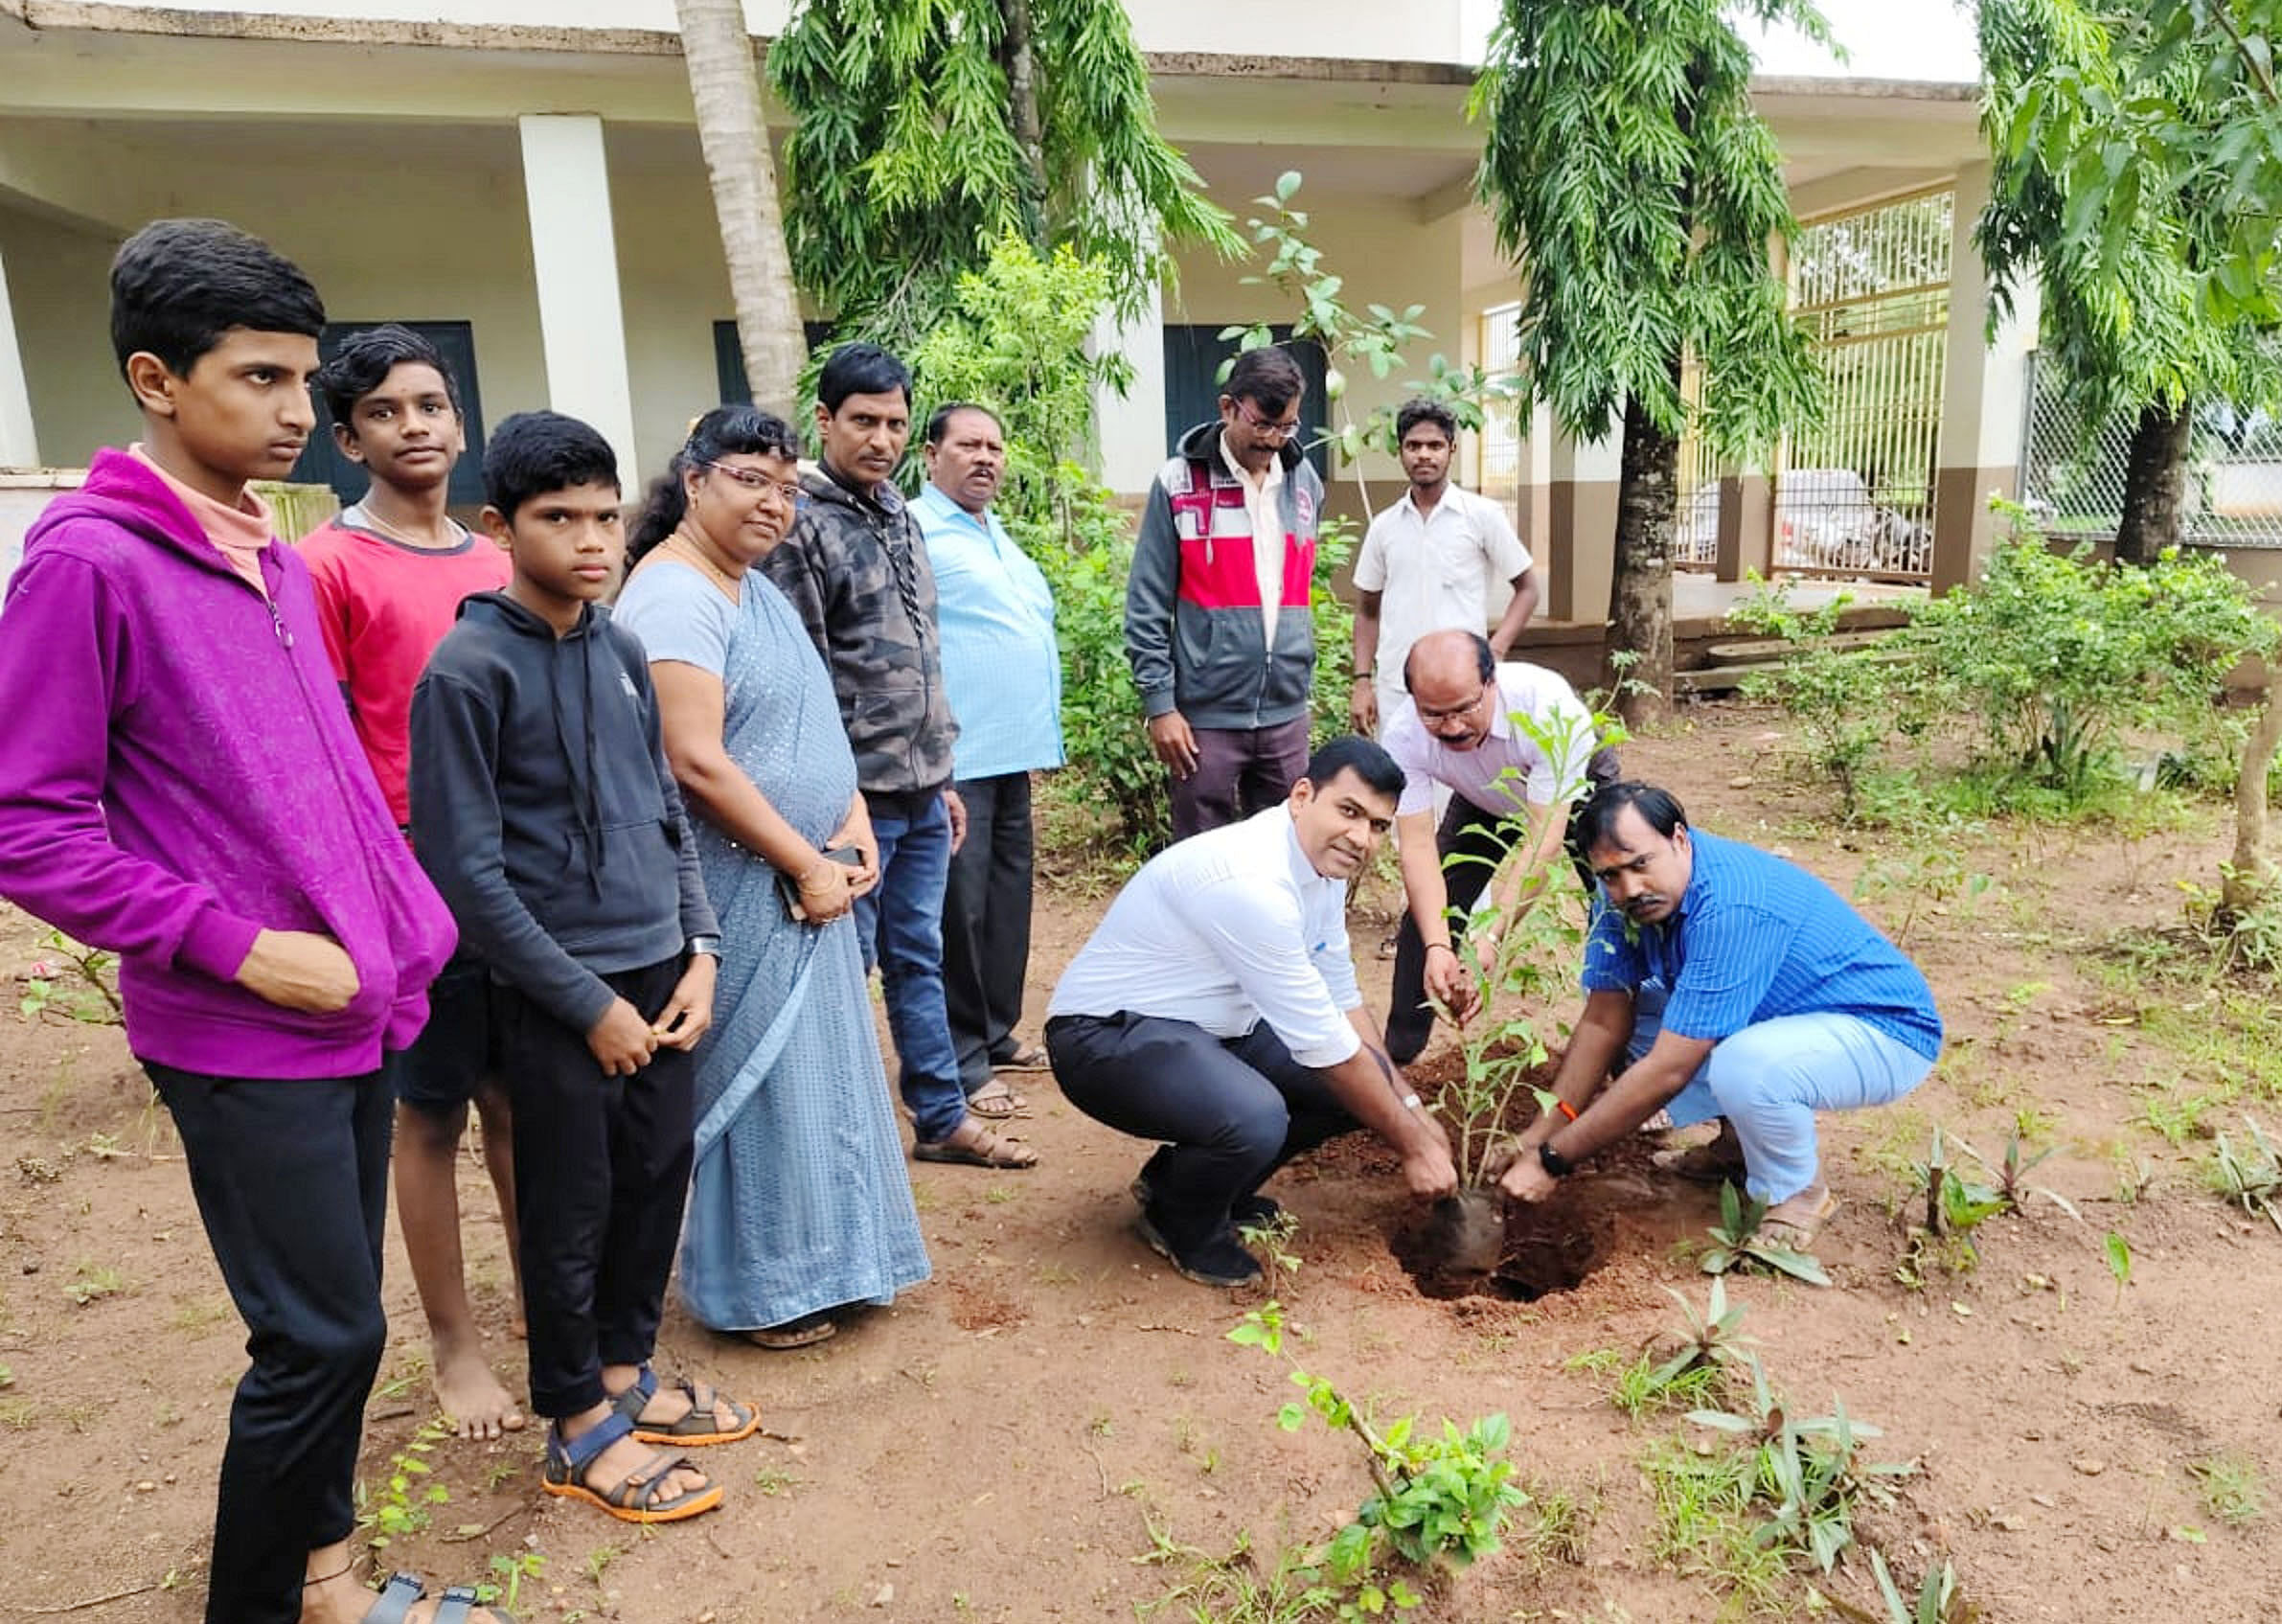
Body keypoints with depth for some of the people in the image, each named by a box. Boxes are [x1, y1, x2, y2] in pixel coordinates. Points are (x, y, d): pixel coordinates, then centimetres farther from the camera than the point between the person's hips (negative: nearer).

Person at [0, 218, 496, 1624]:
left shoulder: (278, 562, 10)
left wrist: (403, 937, 12)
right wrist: (243, 948, -17)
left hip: (355, 1010, 7)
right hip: (242, 1037, -7)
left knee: (336, 1323, 17)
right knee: (324, 1337, 1)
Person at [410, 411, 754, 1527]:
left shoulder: (623, 652, 6)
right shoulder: (467, 670, -13)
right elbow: (466, 870, -14)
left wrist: (699, 949, 3)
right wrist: (588, 1001, -13)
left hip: (661, 973, 6)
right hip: (557, 996, -6)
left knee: (659, 1175, 16)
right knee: (572, 1209, 8)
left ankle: (625, 1373, 37)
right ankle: (579, 1430, 27)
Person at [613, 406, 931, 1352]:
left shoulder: (757, 590, 13)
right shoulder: (675, 597, -17)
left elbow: (811, 718, 16)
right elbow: (698, 763, -24)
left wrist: (855, 818, -1)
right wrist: (805, 866, -18)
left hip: (802, 880, 9)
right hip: (741, 889, -9)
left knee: (809, 1071, 17)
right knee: (757, 1078, 3)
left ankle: (813, 1260, 33)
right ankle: (759, 1291, 21)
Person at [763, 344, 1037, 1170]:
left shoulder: (900, 516, 13)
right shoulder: (801, 527, -11)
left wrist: (942, 776, 17)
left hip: (921, 793, 8)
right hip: (857, 796, -7)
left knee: (919, 956, 15)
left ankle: (942, 1117, 26)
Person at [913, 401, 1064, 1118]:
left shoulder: (996, 535, 19)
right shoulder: (916, 530, -9)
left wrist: (1042, 737, 21)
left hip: (1012, 756, 9)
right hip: (957, 759, -9)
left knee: (1006, 902, 15)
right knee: (959, 910, -3)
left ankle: (996, 1033, 28)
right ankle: (961, 1065, 7)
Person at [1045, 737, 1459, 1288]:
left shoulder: (1323, 860, 0)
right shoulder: (1251, 881, -30)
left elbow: (1342, 1001, 11)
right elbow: (1324, 1045, -24)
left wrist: (1412, 1109, 7)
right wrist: (1412, 1145, -14)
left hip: (1212, 1026, 10)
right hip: (1107, 1036, -10)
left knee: (1369, 1083, -1)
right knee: (1255, 1118, -35)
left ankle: (1200, 1179, 16)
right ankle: (1181, 1222, 0)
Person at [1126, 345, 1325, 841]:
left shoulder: (1304, 482, 9)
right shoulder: (1180, 483, -6)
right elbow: (1146, 606, -6)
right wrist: (1159, 703, -10)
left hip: (1286, 713, 4)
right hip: (1205, 717, -4)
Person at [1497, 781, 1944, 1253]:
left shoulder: (1730, 909, -35)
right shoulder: (1625, 895, -11)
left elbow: (1668, 1072, -34)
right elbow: (1604, 1022, -6)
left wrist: (1552, 1160, -28)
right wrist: (1537, 1135, -14)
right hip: (1784, 1014, 8)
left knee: (1742, 1066, -36)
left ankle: (1799, 1193, -4)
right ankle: (1742, 1140, 14)